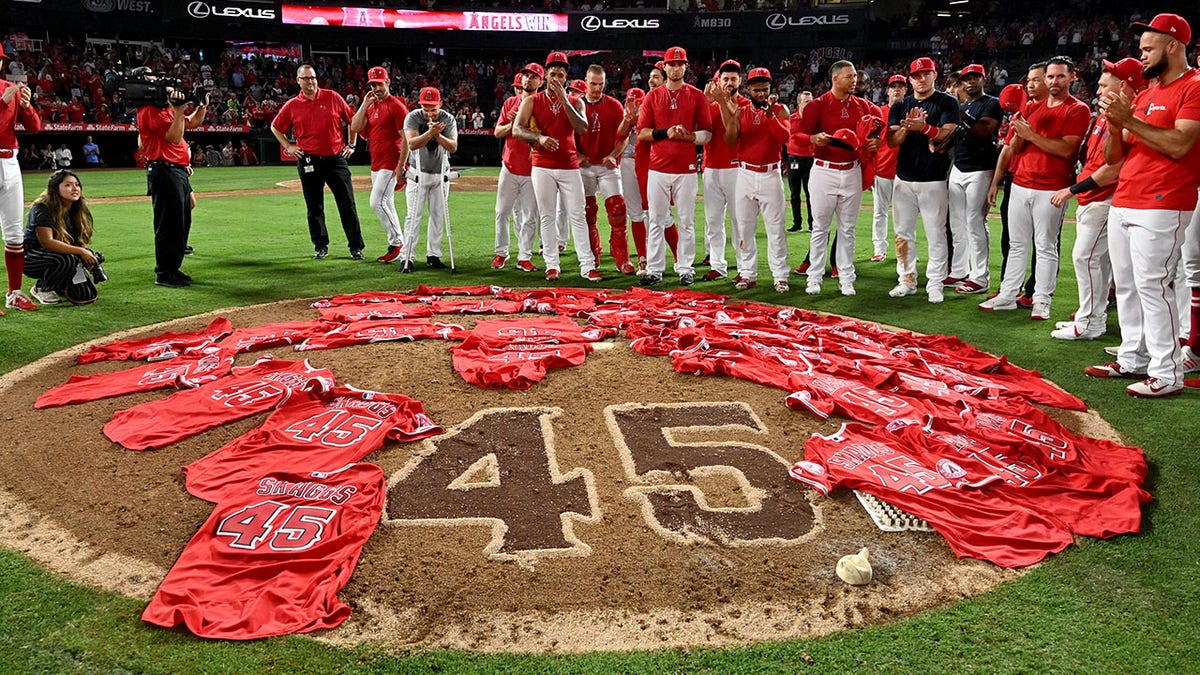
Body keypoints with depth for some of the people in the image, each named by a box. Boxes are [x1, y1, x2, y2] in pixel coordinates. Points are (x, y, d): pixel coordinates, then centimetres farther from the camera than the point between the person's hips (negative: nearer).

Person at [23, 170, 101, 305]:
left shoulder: (78, 210, 0)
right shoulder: (42, 209, -22)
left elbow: (79, 242, 2)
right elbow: (47, 242, -32)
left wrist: (89, 256, -19)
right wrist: (80, 251, -37)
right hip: (30, 259, -6)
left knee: (87, 295, -9)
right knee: (67, 259, -37)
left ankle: (57, 284, 21)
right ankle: (40, 289, -10)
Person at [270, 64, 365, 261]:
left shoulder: (332, 97, 3)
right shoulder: (292, 105, 5)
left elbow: (352, 119, 12)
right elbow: (275, 127, 18)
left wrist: (351, 144, 8)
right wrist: (288, 146, 7)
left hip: (336, 158, -1)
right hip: (308, 161, 1)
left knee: (347, 204, -2)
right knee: (314, 206, 6)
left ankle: (356, 246, 5)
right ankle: (320, 246, 17)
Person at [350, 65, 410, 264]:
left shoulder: (396, 106, -9)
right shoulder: (371, 107, 15)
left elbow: (406, 138, -14)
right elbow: (355, 128, 4)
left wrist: (401, 165, -19)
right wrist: (364, 104, -1)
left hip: (390, 163, -9)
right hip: (376, 164, 9)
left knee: (377, 203, -15)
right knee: (386, 206, 10)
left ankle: (397, 243, -7)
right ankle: (396, 247, 17)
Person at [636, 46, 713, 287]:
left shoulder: (697, 96, 6)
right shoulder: (652, 96, 9)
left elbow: (707, 133, 3)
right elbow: (642, 132, 3)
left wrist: (686, 135, -15)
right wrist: (666, 133, -13)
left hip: (686, 169, -1)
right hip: (658, 168, 1)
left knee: (686, 222, 2)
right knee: (656, 221, 3)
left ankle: (686, 270, 9)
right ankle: (654, 270, 8)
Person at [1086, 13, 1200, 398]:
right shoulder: (1143, 95, 18)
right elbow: (1113, 155, 16)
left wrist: (1129, 120, -17)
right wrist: (1114, 122, -2)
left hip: (1161, 207, -8)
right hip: (1123, 203, 9)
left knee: (1151, 287, -11)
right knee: (1126, 286, 11)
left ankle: (1167, 374, -5)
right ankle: (1132, 359, 21)